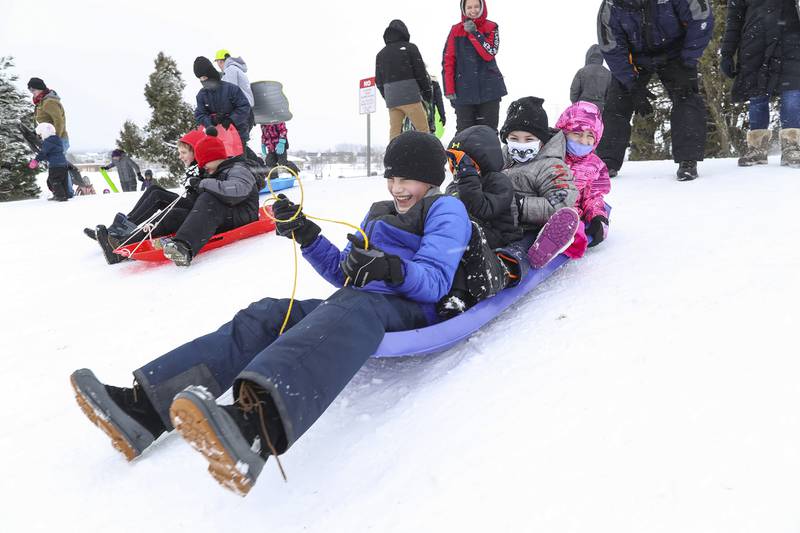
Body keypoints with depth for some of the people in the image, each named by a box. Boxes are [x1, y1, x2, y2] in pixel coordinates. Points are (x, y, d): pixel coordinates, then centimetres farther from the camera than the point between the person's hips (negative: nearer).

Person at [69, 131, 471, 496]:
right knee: (267, 314, -16)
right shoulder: (378, 213, 30)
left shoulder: (446, 209, 8)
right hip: (356, 304, 7)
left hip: (412, 310, -6)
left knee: (352, 307, -40)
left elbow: (436, 281, -8)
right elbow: (343, 274, 25)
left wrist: (392, 268, -28)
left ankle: (258, 426, -69)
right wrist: (306, 235, 10)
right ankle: (144, 404, -30)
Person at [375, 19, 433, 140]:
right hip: (410, 96, -5)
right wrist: (427, 91, 8)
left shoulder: (380, 54, 15)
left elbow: (379, 81, 14)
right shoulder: (410, 47, 1)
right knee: (423, 130, -2)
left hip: (390, 99, 5)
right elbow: (420, 72, -2)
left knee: (394, 131, 6)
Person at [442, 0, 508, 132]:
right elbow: (448, 61, 2)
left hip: (489, 90, 0)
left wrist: (474, 32, -14)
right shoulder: (456, 30, 5)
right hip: (463, 91, 0)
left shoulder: (491, 28, 5)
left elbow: (489, 54, -10)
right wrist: (449, 89, -6)